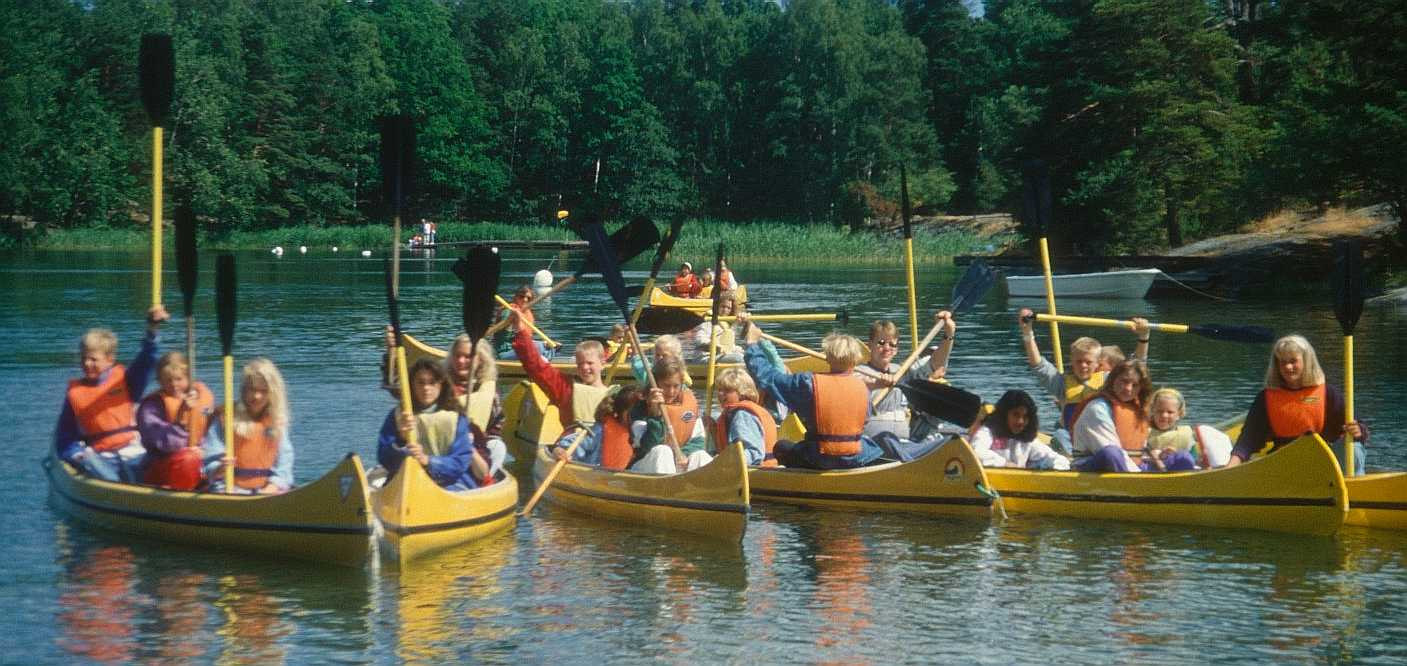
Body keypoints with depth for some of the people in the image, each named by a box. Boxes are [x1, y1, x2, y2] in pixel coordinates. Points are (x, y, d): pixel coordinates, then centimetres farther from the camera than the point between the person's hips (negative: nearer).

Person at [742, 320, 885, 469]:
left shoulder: (809, 383, -12)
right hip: (856, 459, 1)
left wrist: (752, 344, 7)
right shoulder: (863, 387, -3)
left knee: (781, 447, 23)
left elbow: (767, 376, -6)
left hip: (819, 460, -1)